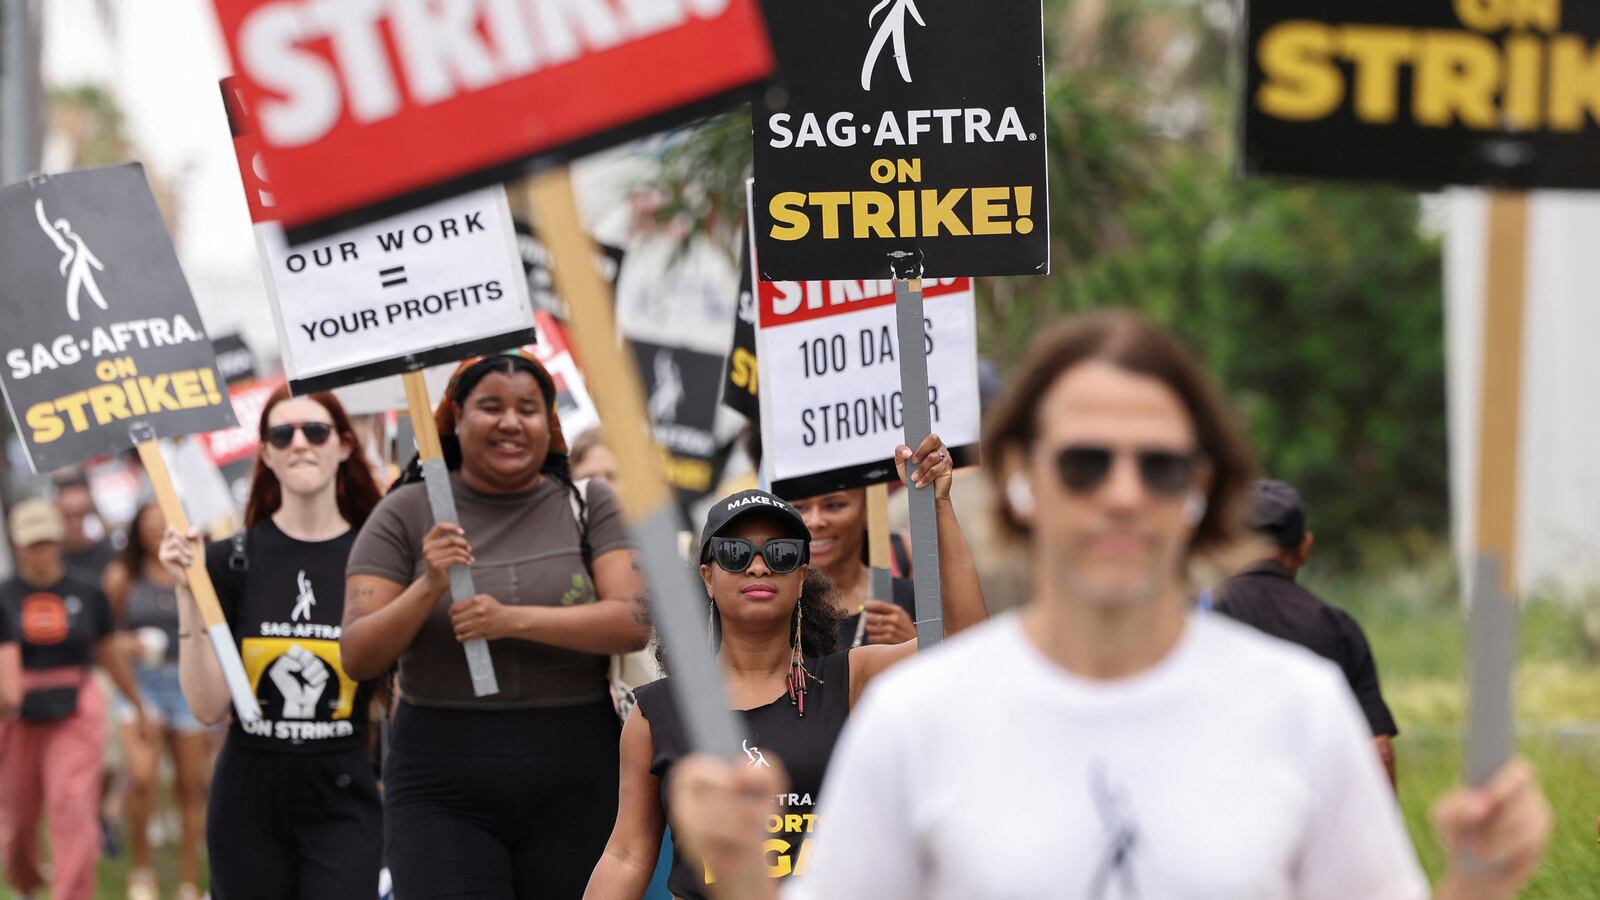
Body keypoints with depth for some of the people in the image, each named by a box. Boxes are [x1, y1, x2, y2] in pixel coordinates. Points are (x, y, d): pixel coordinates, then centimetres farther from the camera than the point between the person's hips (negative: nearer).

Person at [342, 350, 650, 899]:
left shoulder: (590, 505, 6)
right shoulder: (407, 515, 3)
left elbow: (634, 623, -8)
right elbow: (358, 657, -2)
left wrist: (513, 620, -20)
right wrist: (429, 589, -20)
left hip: (575, 791, 1)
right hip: (443, 791, -1)